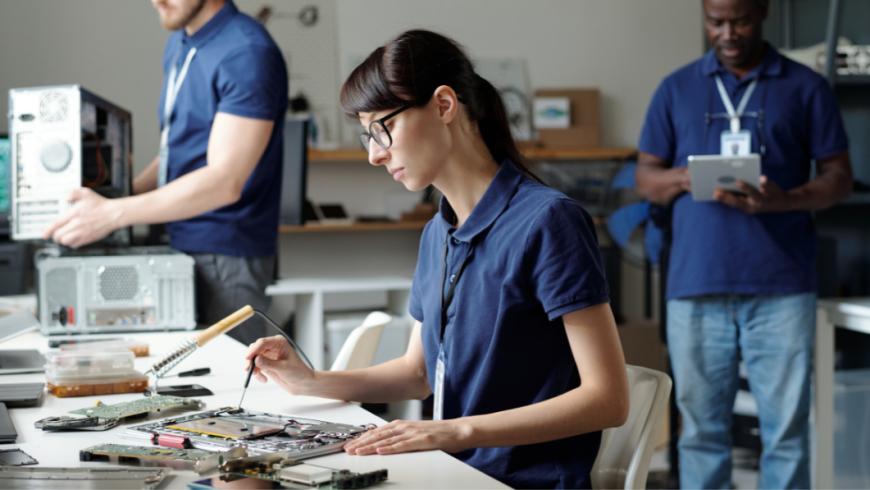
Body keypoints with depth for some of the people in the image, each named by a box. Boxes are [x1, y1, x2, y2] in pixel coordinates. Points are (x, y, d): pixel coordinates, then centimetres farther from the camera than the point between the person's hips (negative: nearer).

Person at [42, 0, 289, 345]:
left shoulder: (247, 54, -17)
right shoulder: (179, 44, 13)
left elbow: (225, 181, -23)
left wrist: (114, 214, -25)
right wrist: (125, 194, 8)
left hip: (224, 256, -8)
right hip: (180, 246, 8)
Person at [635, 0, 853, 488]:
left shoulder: (805, 88, 6)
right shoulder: (677, 89, 12)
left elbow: (839, 177, 5)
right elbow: (646, 177, 13)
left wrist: (782, 201, -14)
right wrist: (685, 179, -10)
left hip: (781, 287, -1)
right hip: (696, 285, 2)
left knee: (787, 428, 0)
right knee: (702, 427, 6)